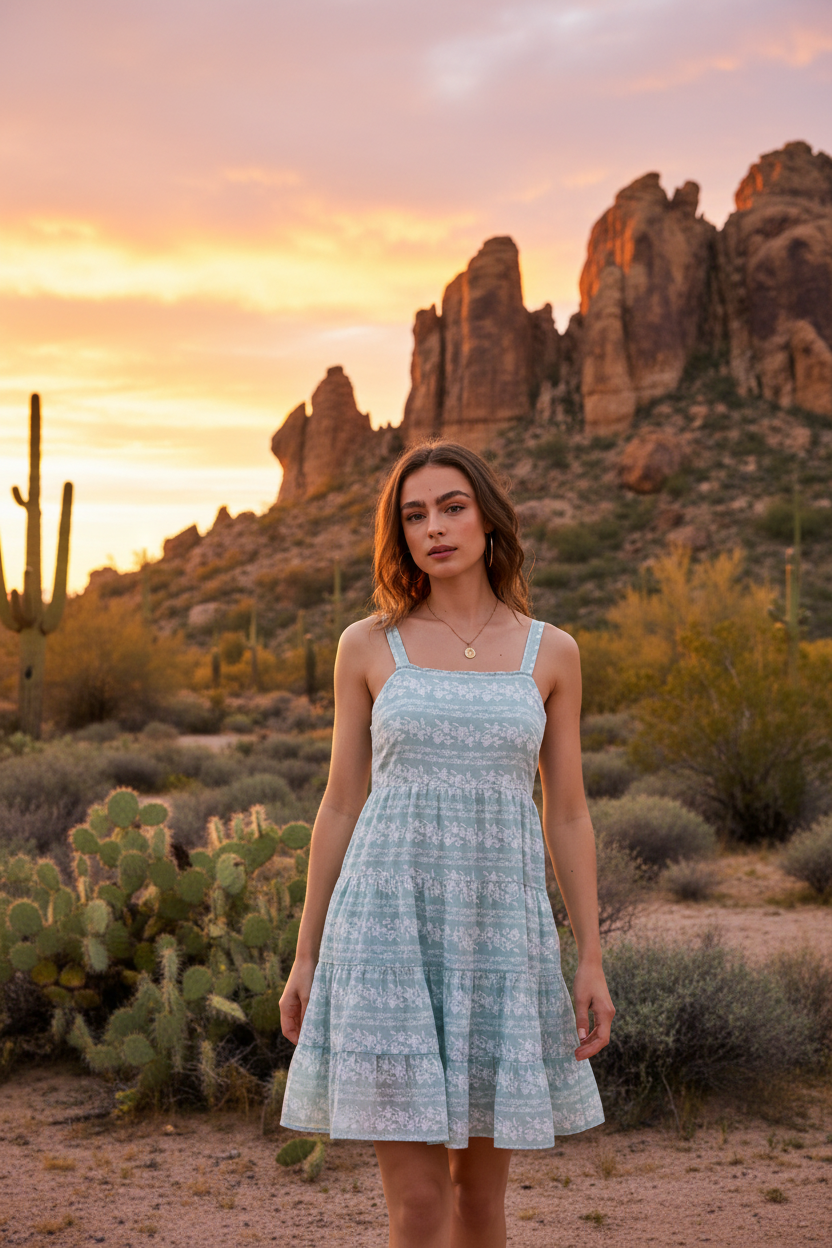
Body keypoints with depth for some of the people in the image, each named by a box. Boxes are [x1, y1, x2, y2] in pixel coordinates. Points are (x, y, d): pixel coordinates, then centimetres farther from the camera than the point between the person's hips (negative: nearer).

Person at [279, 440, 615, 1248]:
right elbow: (340, 804, 6)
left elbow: (567, 815, 7)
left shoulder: (550, 652, 6)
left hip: (499, 931, 2)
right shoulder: (367, 645, 3)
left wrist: (591, 962, 1)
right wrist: (305, 956, 4)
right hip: (390, 928, -2)